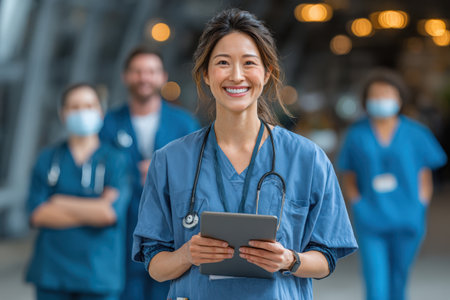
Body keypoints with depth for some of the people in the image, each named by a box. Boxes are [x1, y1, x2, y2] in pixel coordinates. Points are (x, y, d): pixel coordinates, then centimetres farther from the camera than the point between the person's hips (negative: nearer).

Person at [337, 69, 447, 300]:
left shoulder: (415, 133, 3)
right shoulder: (357, 135, 3)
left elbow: (425, 180, 8)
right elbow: (349, 180, 10)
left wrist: (418, 209, -5)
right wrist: (359, 206, -6)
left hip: (406, 222, 1)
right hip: (370, 225, -1)